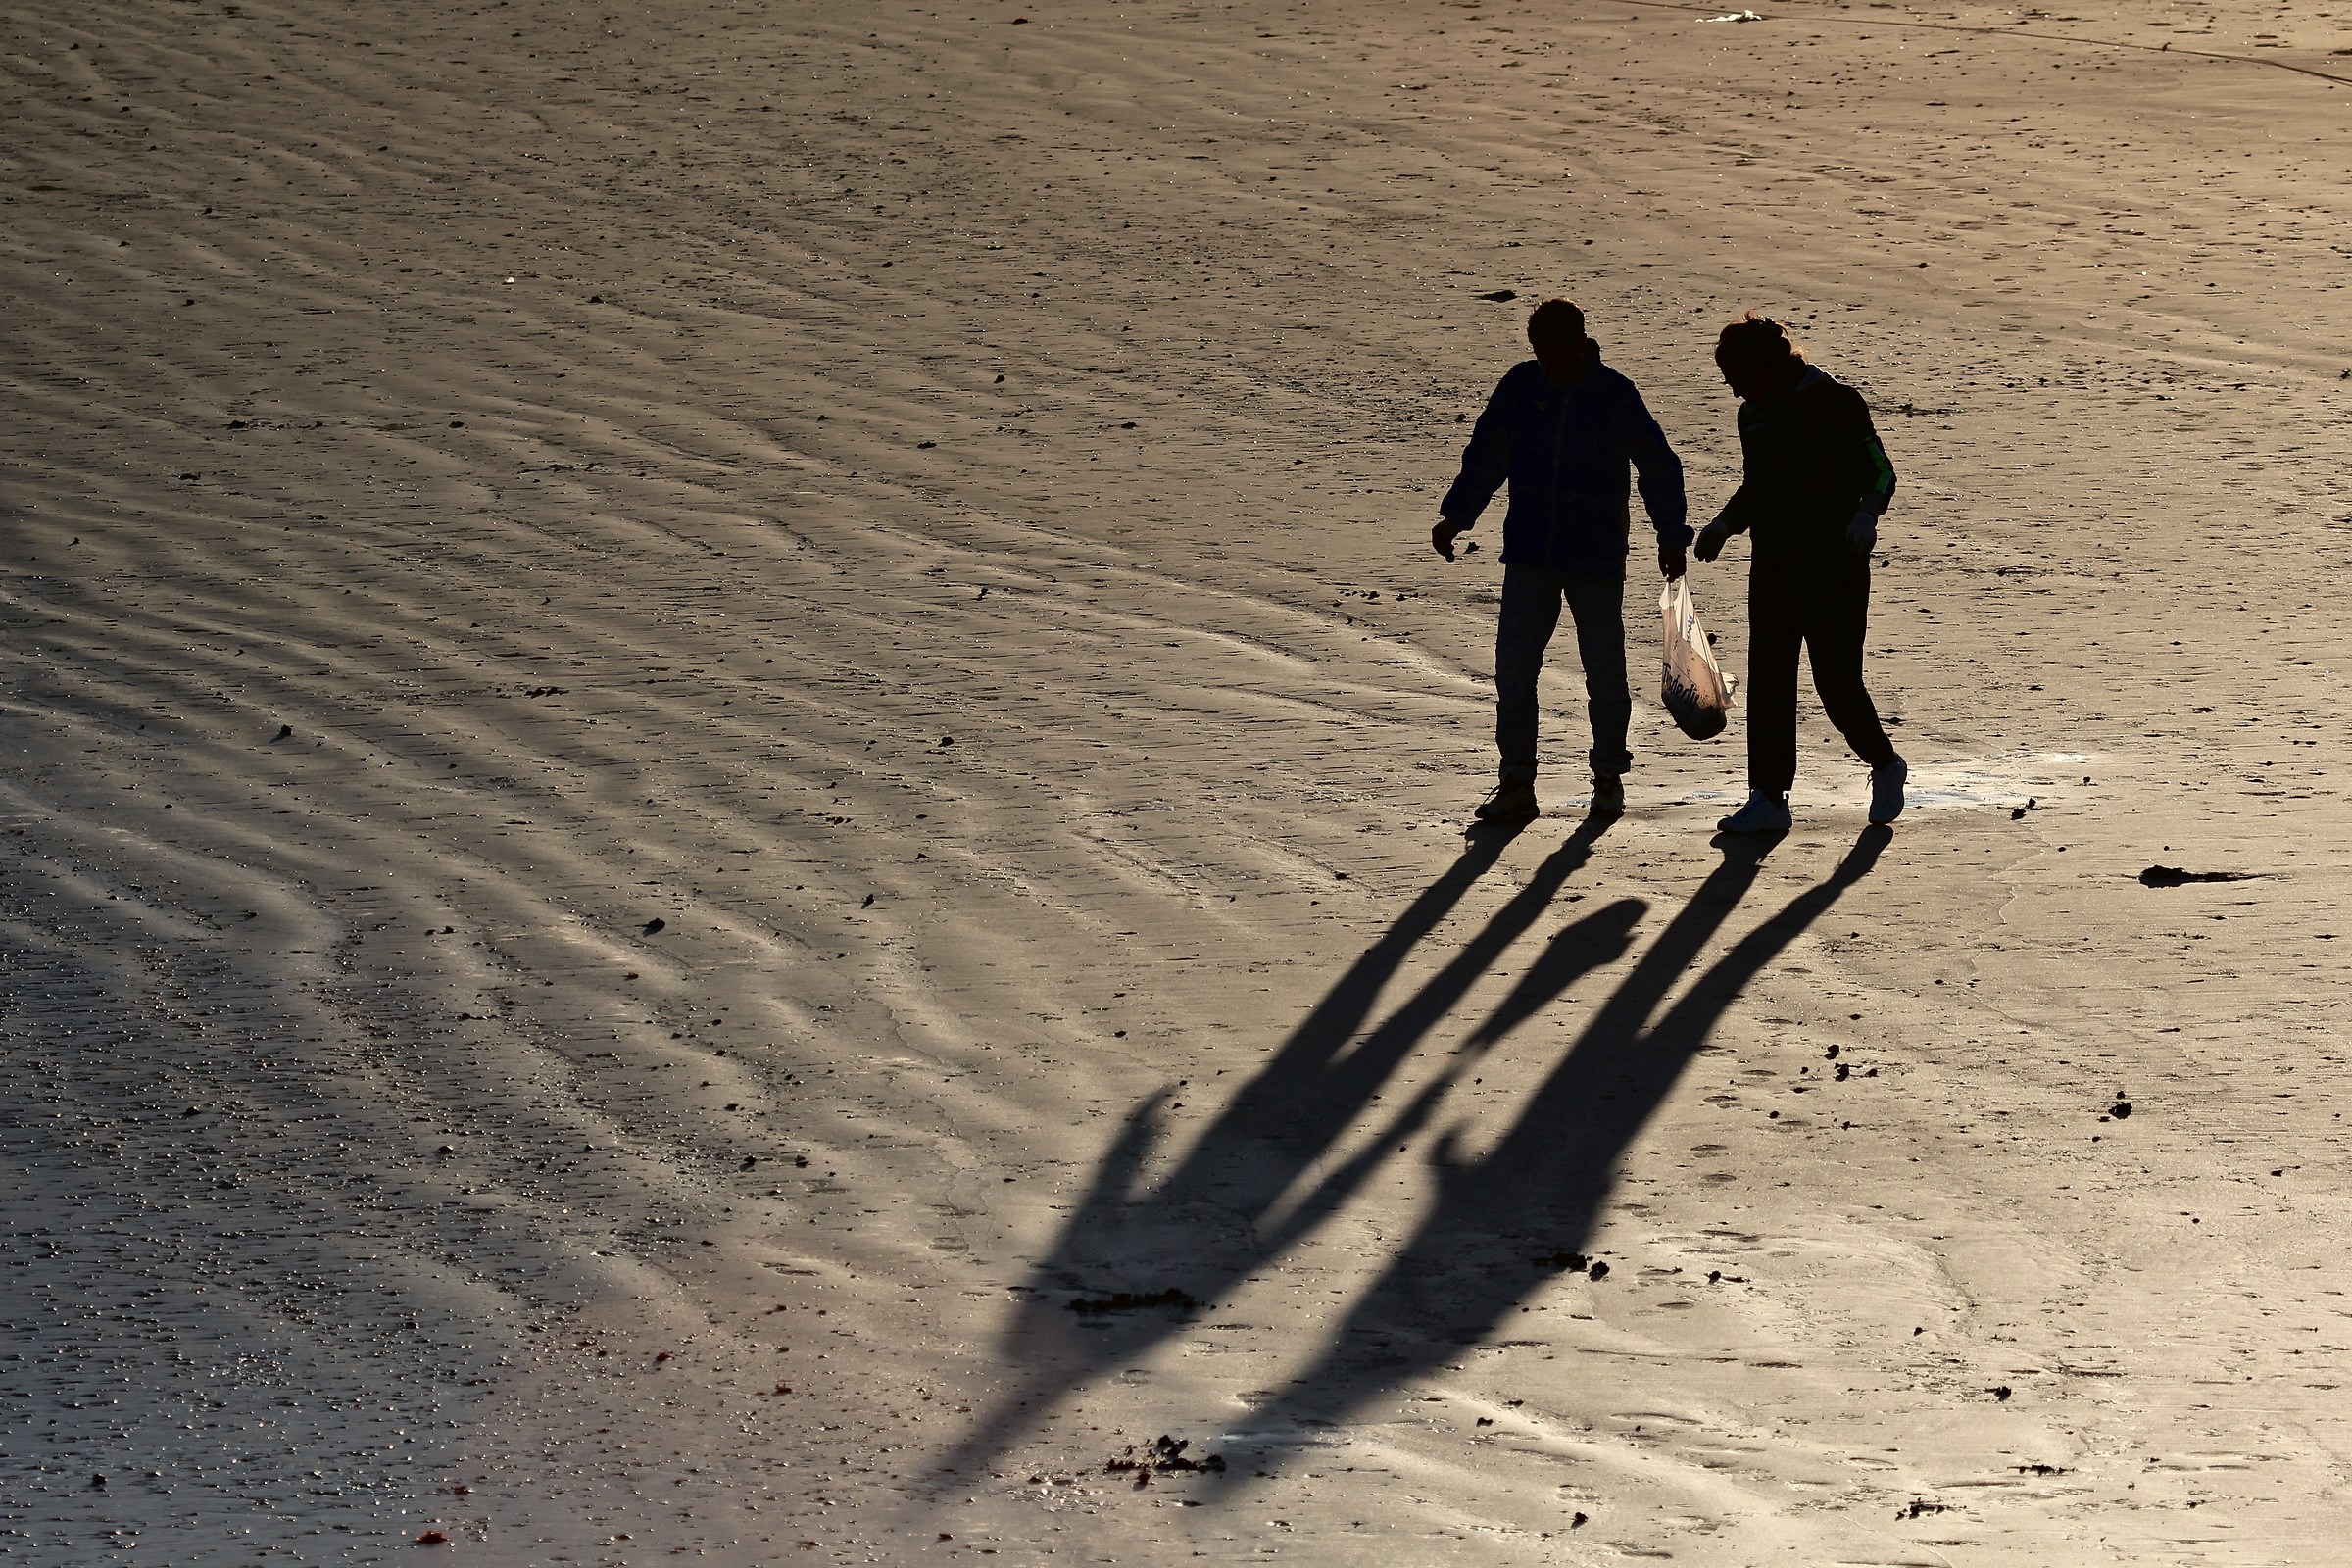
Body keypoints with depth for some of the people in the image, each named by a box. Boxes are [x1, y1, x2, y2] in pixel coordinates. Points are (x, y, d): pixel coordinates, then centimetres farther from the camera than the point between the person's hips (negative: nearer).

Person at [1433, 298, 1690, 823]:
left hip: (1597, 555, -2)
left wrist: (1671, 536, 5)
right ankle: (1516, 784, 0)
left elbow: (1659, 467, 4)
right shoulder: (1520, 386, 2)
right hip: (1529, 553, 2)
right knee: (1513, 666, -5)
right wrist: (1455, 517, 8)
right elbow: (1485, 457, 12)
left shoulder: (1616, 396, -5)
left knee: (1604, 671, 3)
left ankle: (1608, 775, 22)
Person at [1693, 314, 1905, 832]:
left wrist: (1866, 513, -26)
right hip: (1773, 567, 6)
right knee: (1768, 683, 2)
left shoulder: (1835, 404, -9)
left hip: (1836, 568, -6)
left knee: (1837, 681, -4)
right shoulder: (1754, 414, 10)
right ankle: (1768, 799, 5)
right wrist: (1725, 524, 6)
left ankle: (1885, 765, 22)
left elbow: (1881, 472, -7)